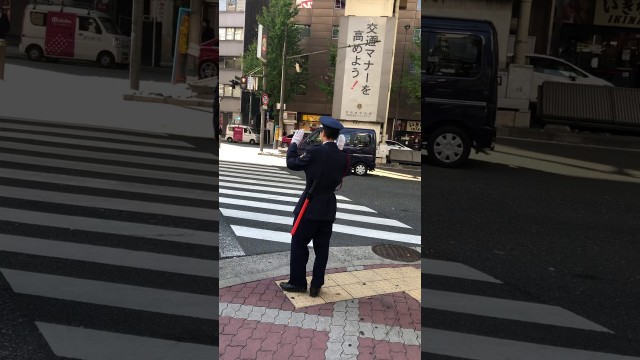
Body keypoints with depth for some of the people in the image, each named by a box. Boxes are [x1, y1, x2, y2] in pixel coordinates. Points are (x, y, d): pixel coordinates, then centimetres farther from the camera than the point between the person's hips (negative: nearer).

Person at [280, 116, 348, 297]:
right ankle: (316, 286, 19)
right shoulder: (343, 157, -3)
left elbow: (292, 163, -5)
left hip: (310, 207, -5)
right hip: (328, 209, 5)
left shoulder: (315, 152, -17)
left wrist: (294, 143, 10)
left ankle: (297, 282, 18)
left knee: (299, 245, 10)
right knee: (322, 248, 12)